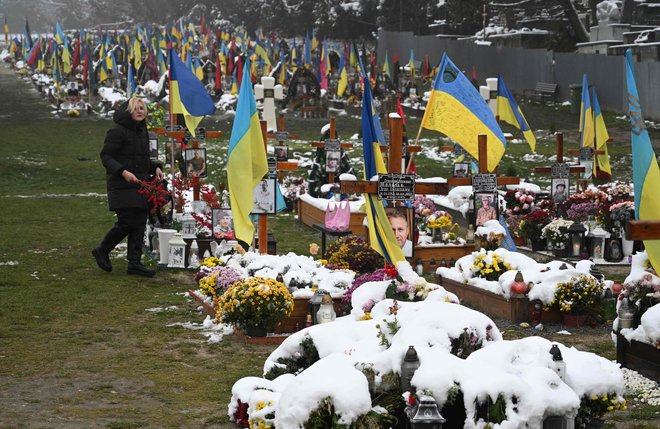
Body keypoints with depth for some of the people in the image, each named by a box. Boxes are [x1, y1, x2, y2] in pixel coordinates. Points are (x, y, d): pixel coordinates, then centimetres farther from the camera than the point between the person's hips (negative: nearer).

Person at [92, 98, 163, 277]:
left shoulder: (142, 131, 16)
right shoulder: (117, 132, -11)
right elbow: (106, 156, -13)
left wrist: (155, 168, 8)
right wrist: (122, 171, -25)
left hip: (141, 185, 8)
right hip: (123, 186, -8)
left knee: (139, 224, 3)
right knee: (127, 222, -11)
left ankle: (134, 262, 7)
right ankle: (102, 251, 10)